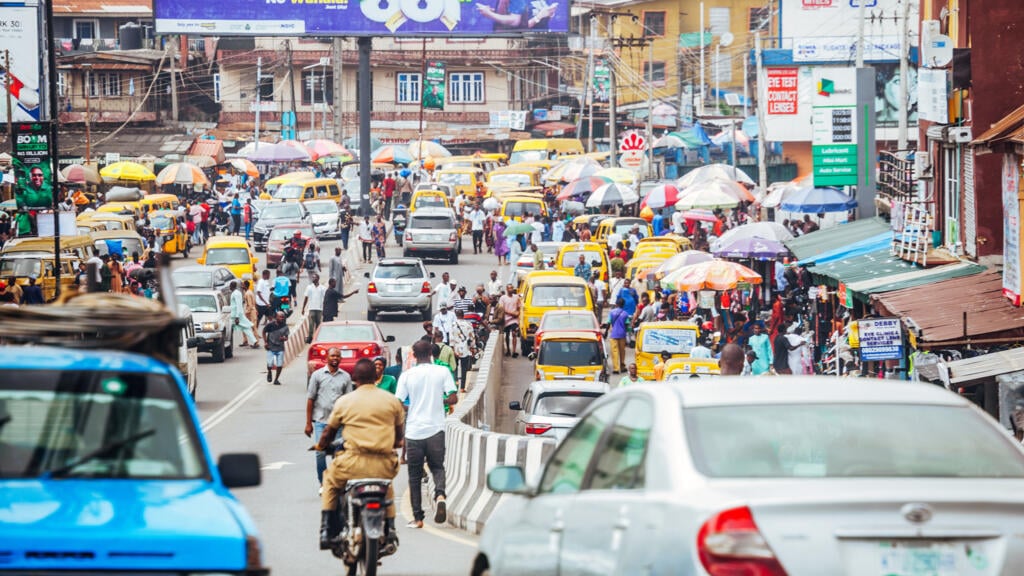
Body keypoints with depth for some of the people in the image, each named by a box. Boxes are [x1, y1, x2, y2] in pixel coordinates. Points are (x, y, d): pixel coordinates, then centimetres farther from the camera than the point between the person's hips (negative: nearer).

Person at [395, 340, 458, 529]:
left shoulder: (407, 375, -2)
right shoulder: (442, 372, -1)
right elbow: (453, 398, -6)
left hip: (414, 431, -1)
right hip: (436, 429, 1)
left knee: (415, 476, 10)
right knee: (437, 467, 16)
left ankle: (417, 517, 8)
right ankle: (440, 495, -15)